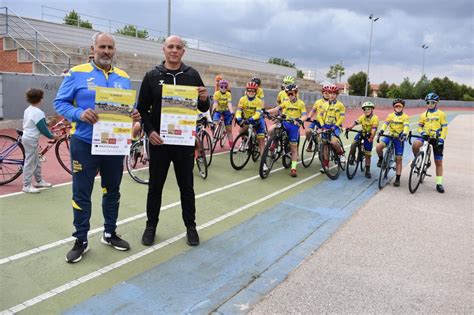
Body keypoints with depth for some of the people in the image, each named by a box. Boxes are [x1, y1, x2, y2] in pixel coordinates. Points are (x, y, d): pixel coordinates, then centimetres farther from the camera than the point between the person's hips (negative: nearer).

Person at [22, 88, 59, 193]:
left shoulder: (28, 110, 10)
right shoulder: (38, 112, -20)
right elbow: (42, 129, -18)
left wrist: (46, 123, 30)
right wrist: (52, 136, -7)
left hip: (27, 137, 10)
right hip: (31, 139, -10)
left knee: (36, 162, 18)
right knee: (29, 163, -4)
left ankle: (39, 181, 27)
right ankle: (27, 186, 1)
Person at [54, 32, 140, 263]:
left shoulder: (123, 77, 9)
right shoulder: (77, 73, -3)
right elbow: (60, 102, -4)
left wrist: (135, 115, -11)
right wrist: (79, 114, -22)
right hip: (85, 143, -4)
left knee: (112, 191, 14)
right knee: (81, 194, 3)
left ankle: (110, 233, 31)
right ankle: (81, 240, 18)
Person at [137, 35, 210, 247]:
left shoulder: (192, 75, 4)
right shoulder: (152, 76, 3)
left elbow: (203, 108, 7)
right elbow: (142, 108, 4)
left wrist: (204, 100, -16)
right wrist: (149, 130, -11)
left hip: (185, 141, 0)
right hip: (158, 140, 0)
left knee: (186, 187, 10)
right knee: (155, 187, 10)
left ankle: (190, 226, 24)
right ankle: (151, 225, 26)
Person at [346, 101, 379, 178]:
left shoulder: (375, 118, -19)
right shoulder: (362, 117, -8)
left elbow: (374, 128, -31)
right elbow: (356, 122, -22)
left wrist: (371, 137, -47)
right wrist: (351, 127, -43)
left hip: (369, 136, -3)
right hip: (362, 133, 3)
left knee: (367, 155, 2)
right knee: (353, 144, -26)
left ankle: (367, 170, 15)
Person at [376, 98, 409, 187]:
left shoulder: (405, 117, -2)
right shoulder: (390, 115, 5)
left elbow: (406, 126, -17)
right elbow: (385, 123, -9)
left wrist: (404, 134, -37)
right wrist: (382, 130, -31)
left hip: (399, 138, -2)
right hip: (389, 136, 2)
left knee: (398, 159, 0)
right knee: (378, 147, -28)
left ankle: (397, 179, 7)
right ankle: (381, 159, 4)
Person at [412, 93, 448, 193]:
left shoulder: (441, 114, 0)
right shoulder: (424, 114, 7)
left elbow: (444, 128, -3)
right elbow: (419, 126, 14)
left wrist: (441, 139, -16)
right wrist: (422, 132, -7)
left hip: (437, 139, -2)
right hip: (426, 136, 2)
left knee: (438, 162, 4)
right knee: (415, 144, -34)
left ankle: (439, 183, 13)